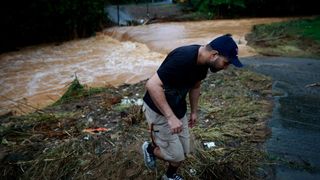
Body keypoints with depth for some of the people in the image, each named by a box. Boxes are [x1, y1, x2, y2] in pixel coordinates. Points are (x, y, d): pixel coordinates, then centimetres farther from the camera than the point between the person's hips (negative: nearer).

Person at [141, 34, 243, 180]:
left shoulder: (203, 62, -4)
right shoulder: (183, 59, -32)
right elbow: (152, 85, -36)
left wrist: (194, 111, 19)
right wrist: (170, 117, -37)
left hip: (179, 110, 8)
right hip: (159, 111, -8)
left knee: (184, 152, 15)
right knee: (176, 155, -1)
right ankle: (150, 148, 26)